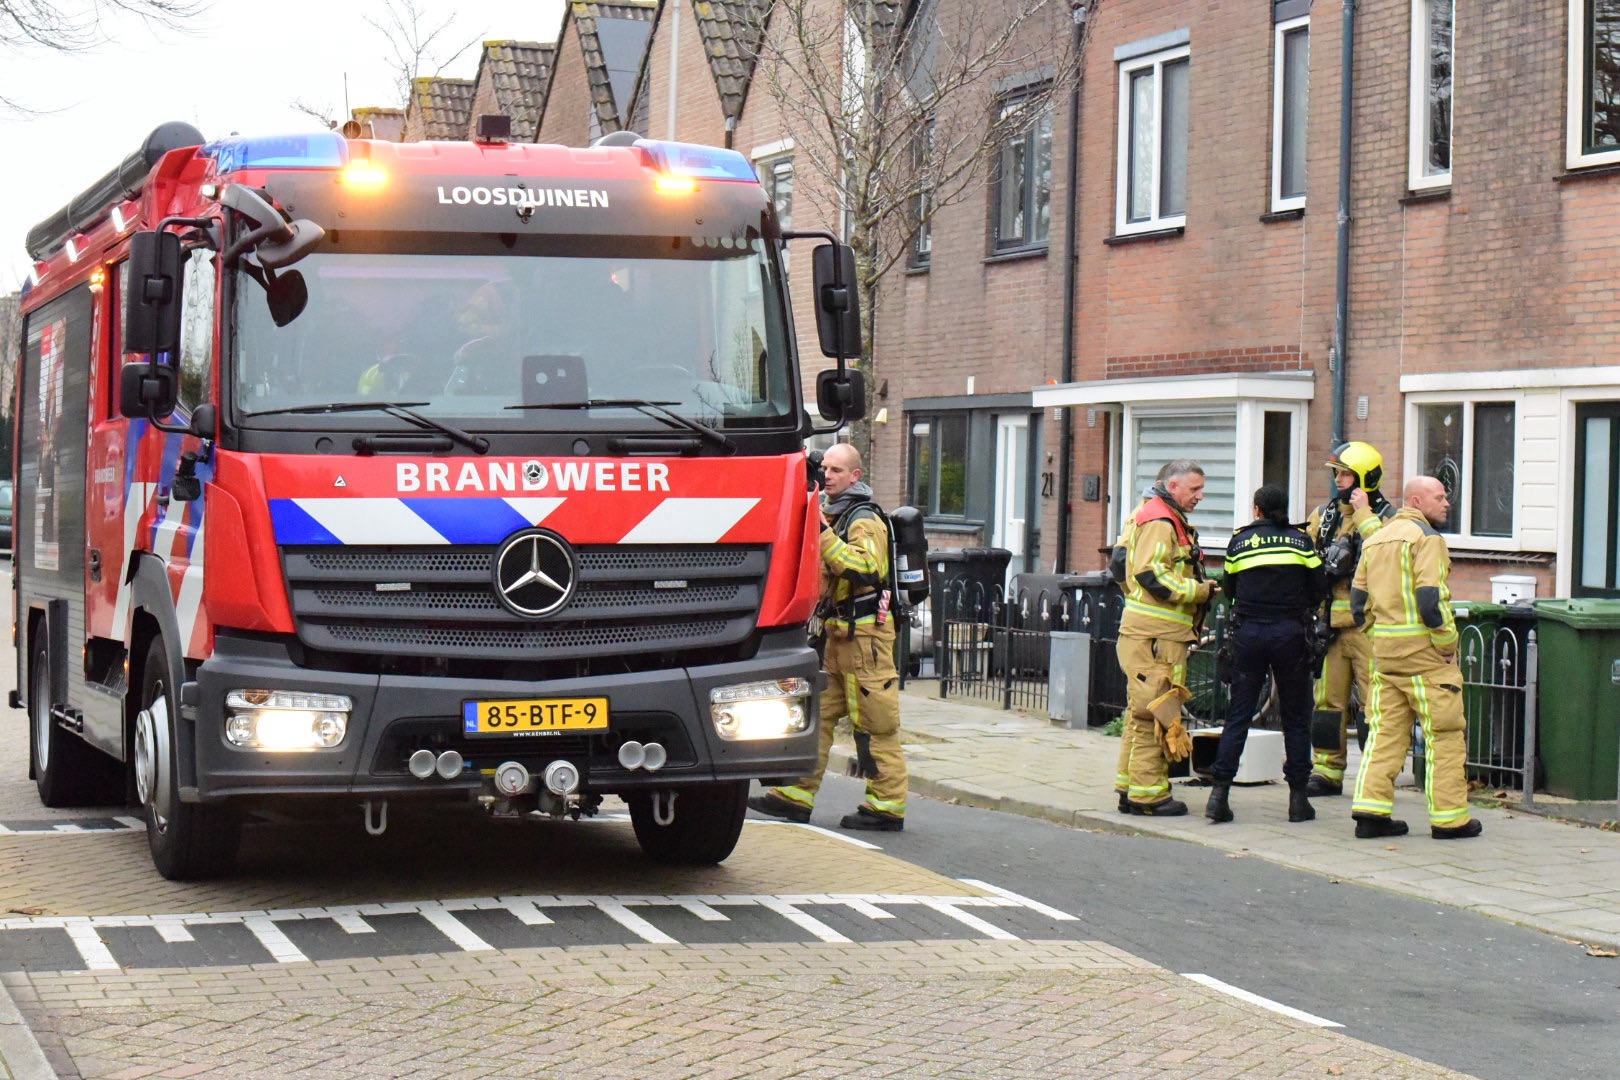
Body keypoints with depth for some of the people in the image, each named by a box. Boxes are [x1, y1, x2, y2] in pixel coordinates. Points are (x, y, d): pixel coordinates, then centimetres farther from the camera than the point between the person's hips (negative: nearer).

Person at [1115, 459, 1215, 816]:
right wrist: (1201, 591, -17)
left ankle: (1131, 787, 20)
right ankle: (1148, 793, -7)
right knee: (1155, 712, -8)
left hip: (1162, 635, 11)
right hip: (1153, 638, -11)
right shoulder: (1159, 522, -13)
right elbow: (1151, 575, -23)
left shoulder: (1171, 522, 21)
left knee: (1144, 712, 14)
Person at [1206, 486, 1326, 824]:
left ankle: (1219, 792, -4)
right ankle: (1298, 798, 7)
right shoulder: (1301, 540, 3)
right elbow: (1319, 590, 2)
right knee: (1296, 717, 7)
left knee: (1238, 714, 5)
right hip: (1290, 633, -1)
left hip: (1248, 632, 1)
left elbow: (1228, 590, 10)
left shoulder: (1240, 540, 5)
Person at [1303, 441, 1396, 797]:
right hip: (1330, 621, 6)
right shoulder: (1325, 514, 14)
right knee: (1328, 700, 9)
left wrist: (1364, 515, -17)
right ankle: (1327, 771, 17)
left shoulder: (1385, 517, -2)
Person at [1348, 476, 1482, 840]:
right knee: (1444, 732, 0)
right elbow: (1431, 599, -19)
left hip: (1384, 648, 7)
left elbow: (1359, 600, 16)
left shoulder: (1375, 540, 16)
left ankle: (1370, 811, 4)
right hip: (1423, 648, -7)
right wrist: (1448, 646, -11)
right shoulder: (1425, 537, -9)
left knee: (1385, 729, 9)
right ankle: (1450, 819, 3)